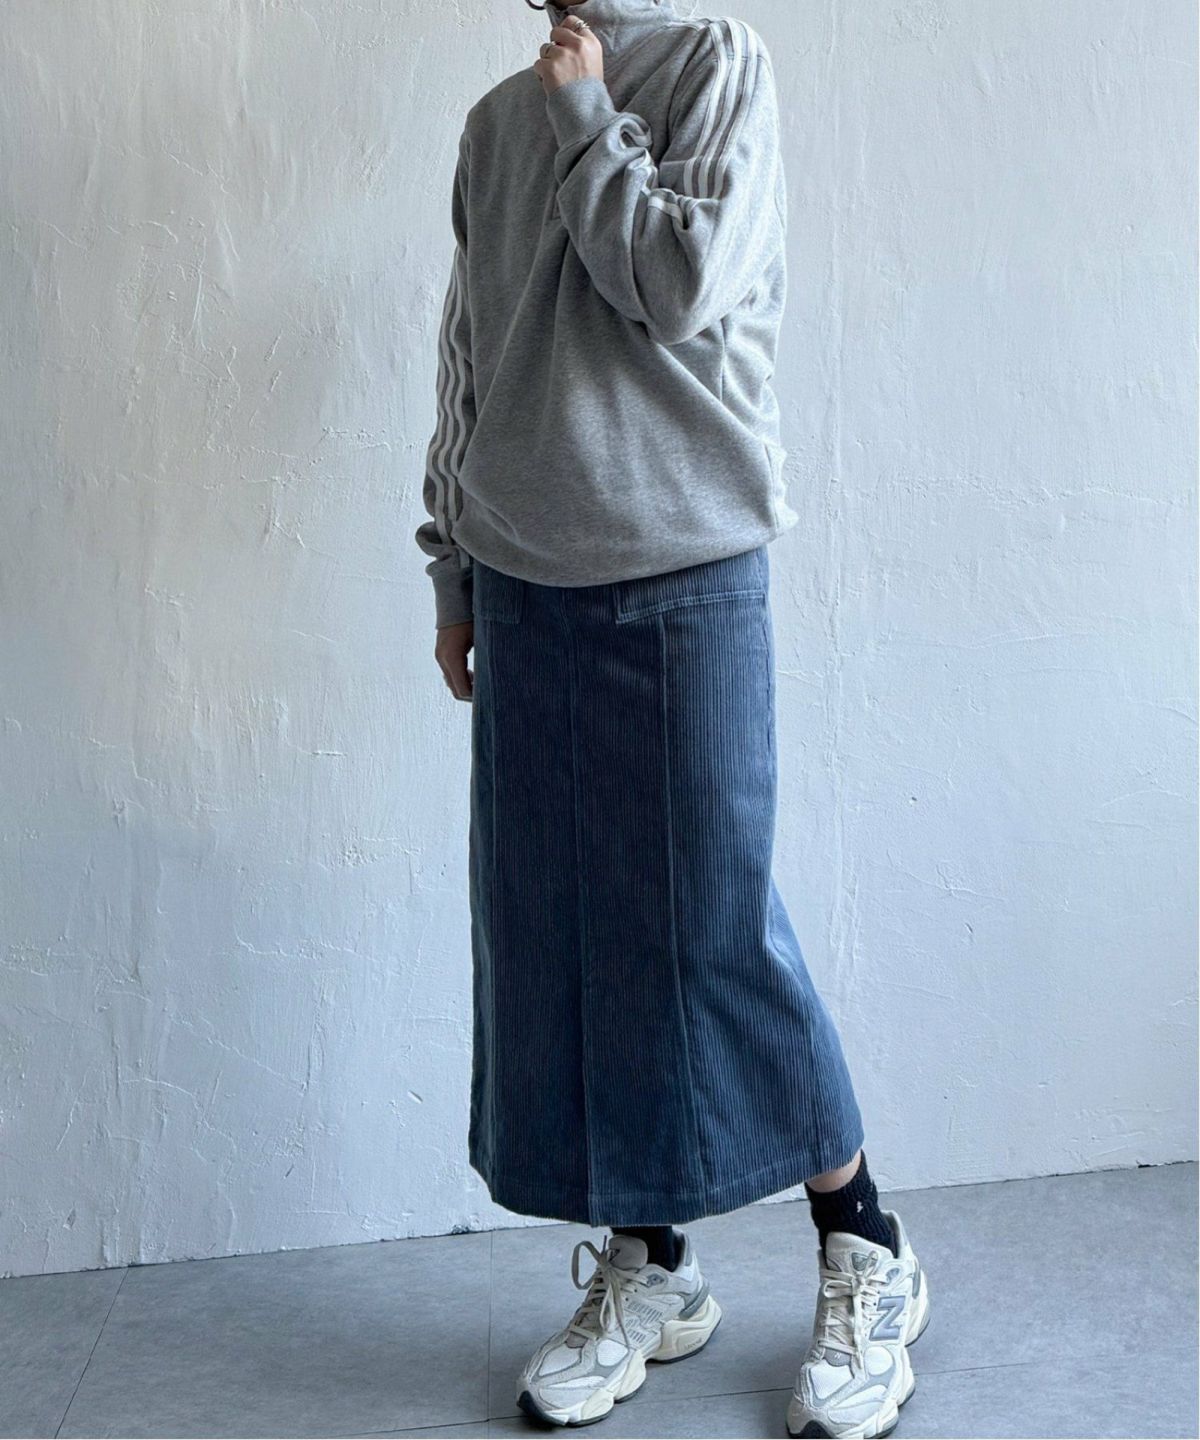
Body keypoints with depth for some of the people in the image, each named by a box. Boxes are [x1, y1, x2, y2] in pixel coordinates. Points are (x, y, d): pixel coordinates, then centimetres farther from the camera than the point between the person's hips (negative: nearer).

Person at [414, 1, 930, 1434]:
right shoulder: (496, 122, 16)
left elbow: (683, 285, -13)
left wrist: (587, 116, -3)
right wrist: (454, 574, 17)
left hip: (682, 574, -5)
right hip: (526, 584, 5)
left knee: (716, 925, -3)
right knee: (550, 930, 5)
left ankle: (864, 1256, 16)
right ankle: (648, 1268, 20)